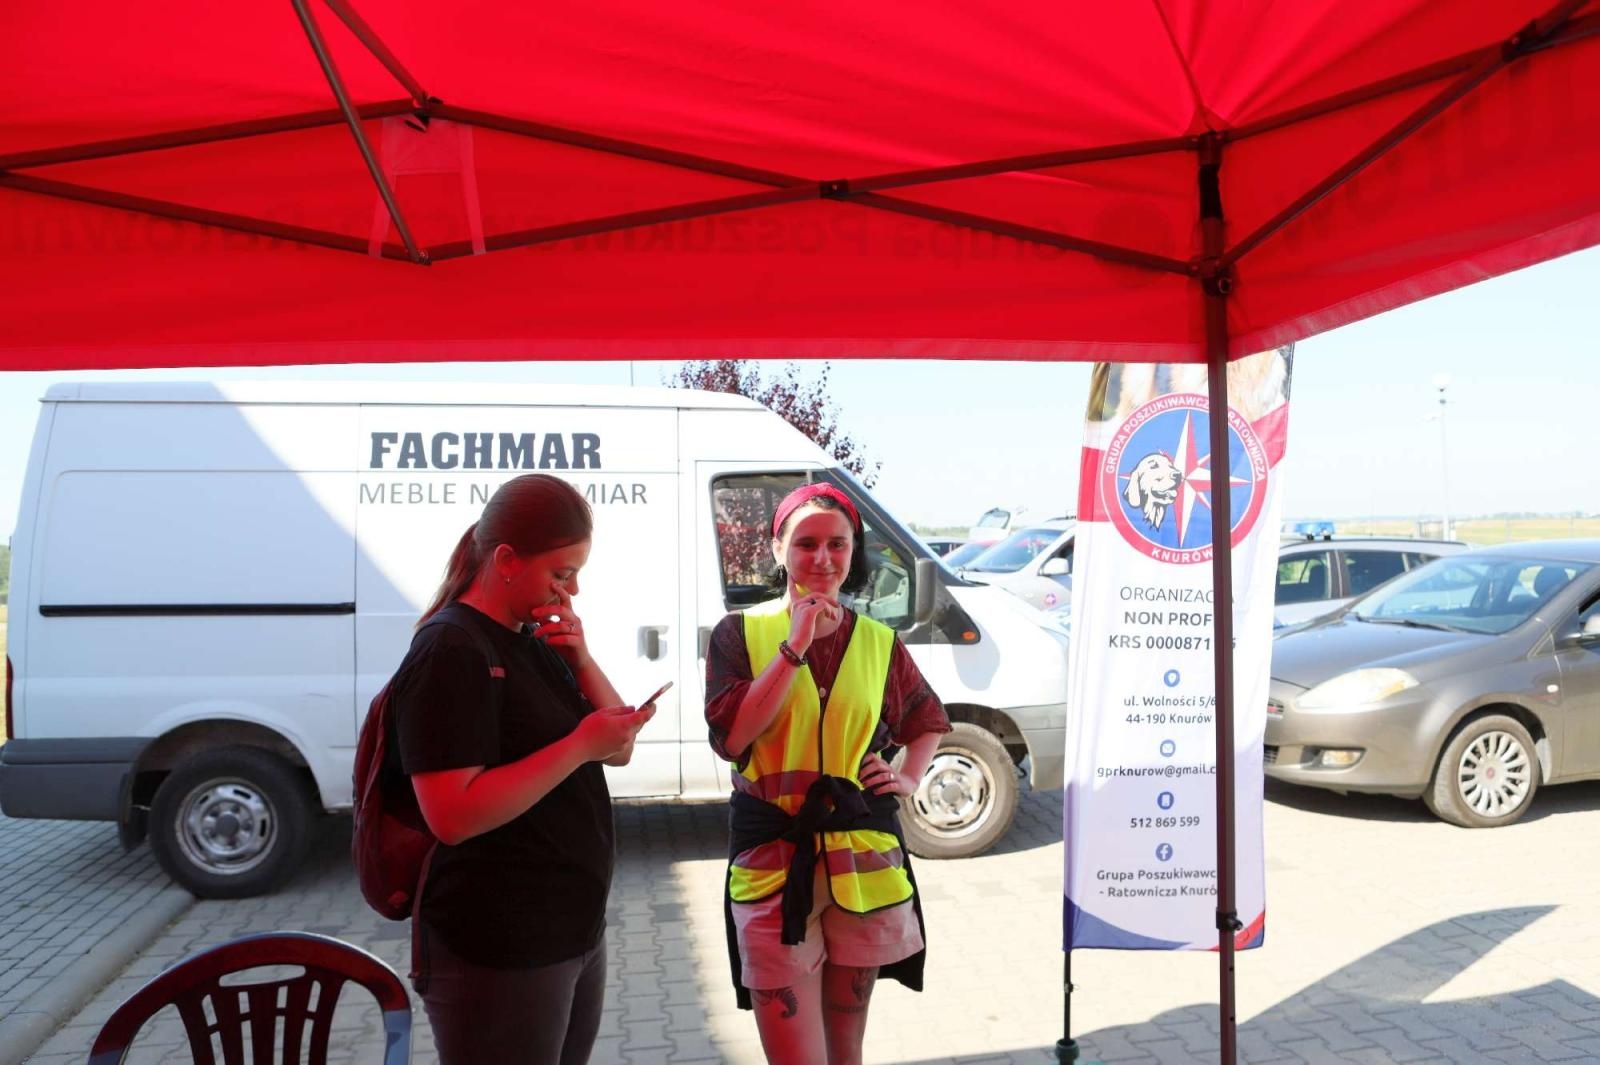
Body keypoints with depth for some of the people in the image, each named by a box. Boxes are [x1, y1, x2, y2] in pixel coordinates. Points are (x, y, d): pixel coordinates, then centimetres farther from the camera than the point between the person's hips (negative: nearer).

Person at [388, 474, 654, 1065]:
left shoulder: (537, 640, 10)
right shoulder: (451, 654, -17)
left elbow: (619, 750, 8)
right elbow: (452, 816, -26)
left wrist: (581, 659, -7)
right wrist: (579, 745, -25)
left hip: (576, 931, 9)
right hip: (500, 956, -9)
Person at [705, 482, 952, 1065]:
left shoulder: (879, 643, 6)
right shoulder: (740, 633, -1)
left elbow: (928, 721, 22)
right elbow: (731, 737, -13)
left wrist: (909, 778, 4)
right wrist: (795, 648, -15)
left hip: (865, 863, 3)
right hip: (773, 863, -3)